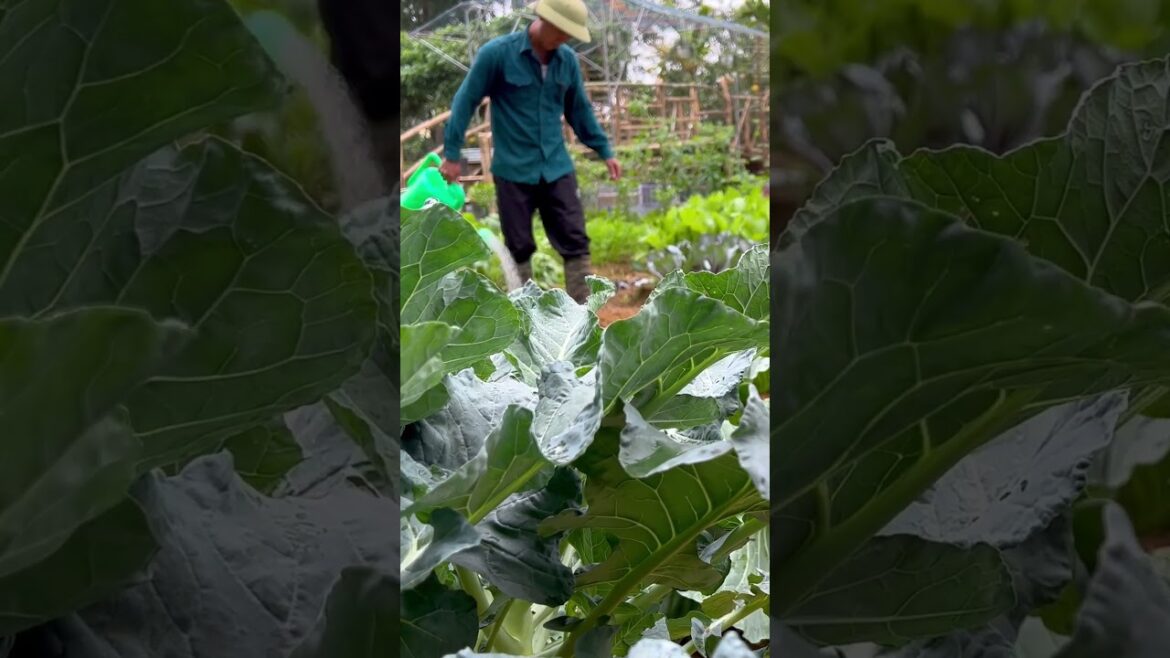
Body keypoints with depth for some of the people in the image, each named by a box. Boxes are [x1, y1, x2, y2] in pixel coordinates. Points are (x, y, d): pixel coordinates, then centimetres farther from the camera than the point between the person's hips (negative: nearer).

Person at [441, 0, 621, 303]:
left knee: (576, 243, 0)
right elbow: (466, 101, -4)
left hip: (557, 168, 4)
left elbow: (580, 110, 15)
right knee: (519, 248, 5)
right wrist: (452, 153, -3)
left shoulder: (567, 60, 2)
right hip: (513, 171, -4)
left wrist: (604, 151, 15)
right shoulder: (496, 53, -11)